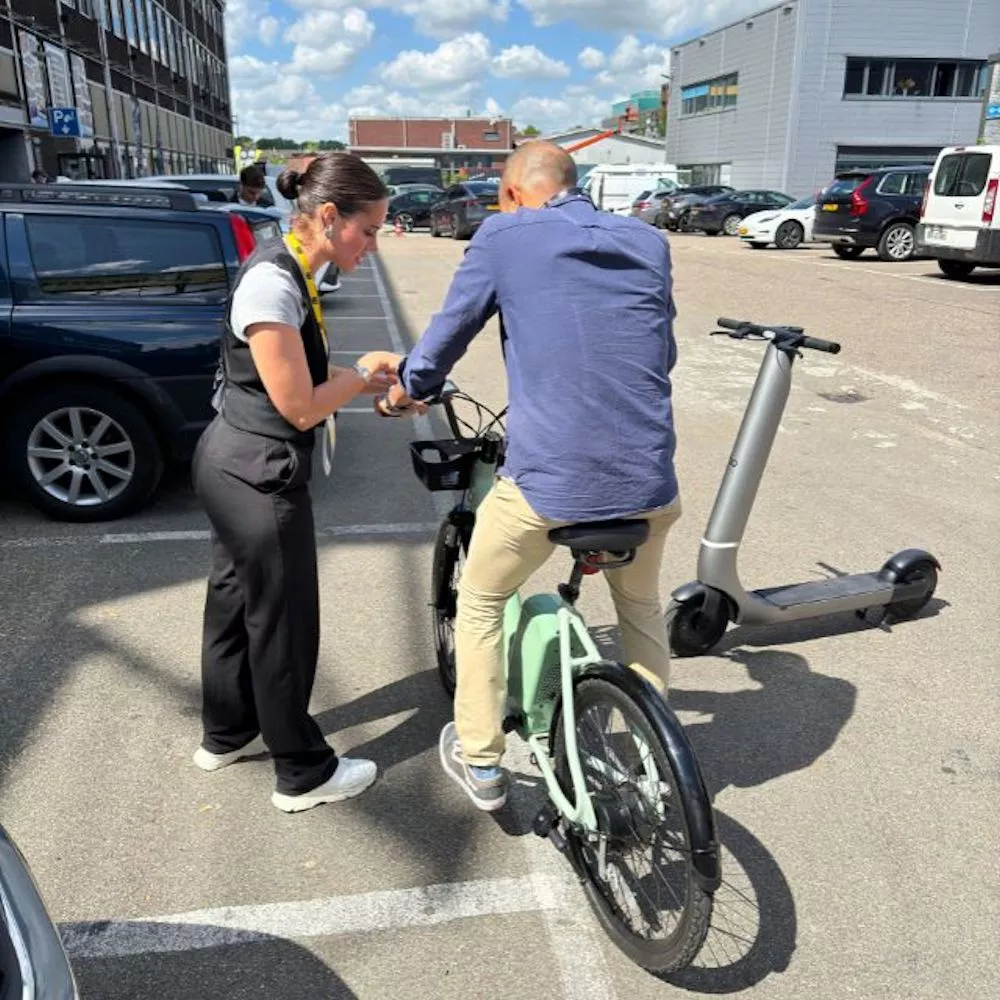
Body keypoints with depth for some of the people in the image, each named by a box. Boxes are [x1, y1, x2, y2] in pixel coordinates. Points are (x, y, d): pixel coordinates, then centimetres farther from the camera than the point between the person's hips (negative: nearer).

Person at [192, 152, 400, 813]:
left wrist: (364, 379, 1)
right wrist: (364, 374, -6)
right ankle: (303, 773, 23)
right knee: (284, 621, 4)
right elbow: (301, 407, -21)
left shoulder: (290, 272, 7)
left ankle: (226, 734, 43)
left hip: (235, 467, 10)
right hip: (258, 478, -10)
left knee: (236, 601, 22)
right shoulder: (273, 284, -23)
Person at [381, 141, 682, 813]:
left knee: (481, 603, 22)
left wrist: (403, 391, 28)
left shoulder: (505, 236, 1)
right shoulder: (649, 243, 12)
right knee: (642, 607, 31)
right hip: (649, 479, 4)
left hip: (547, 478, -4)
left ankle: (481, 763, 31)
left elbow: (449, 332, 8)